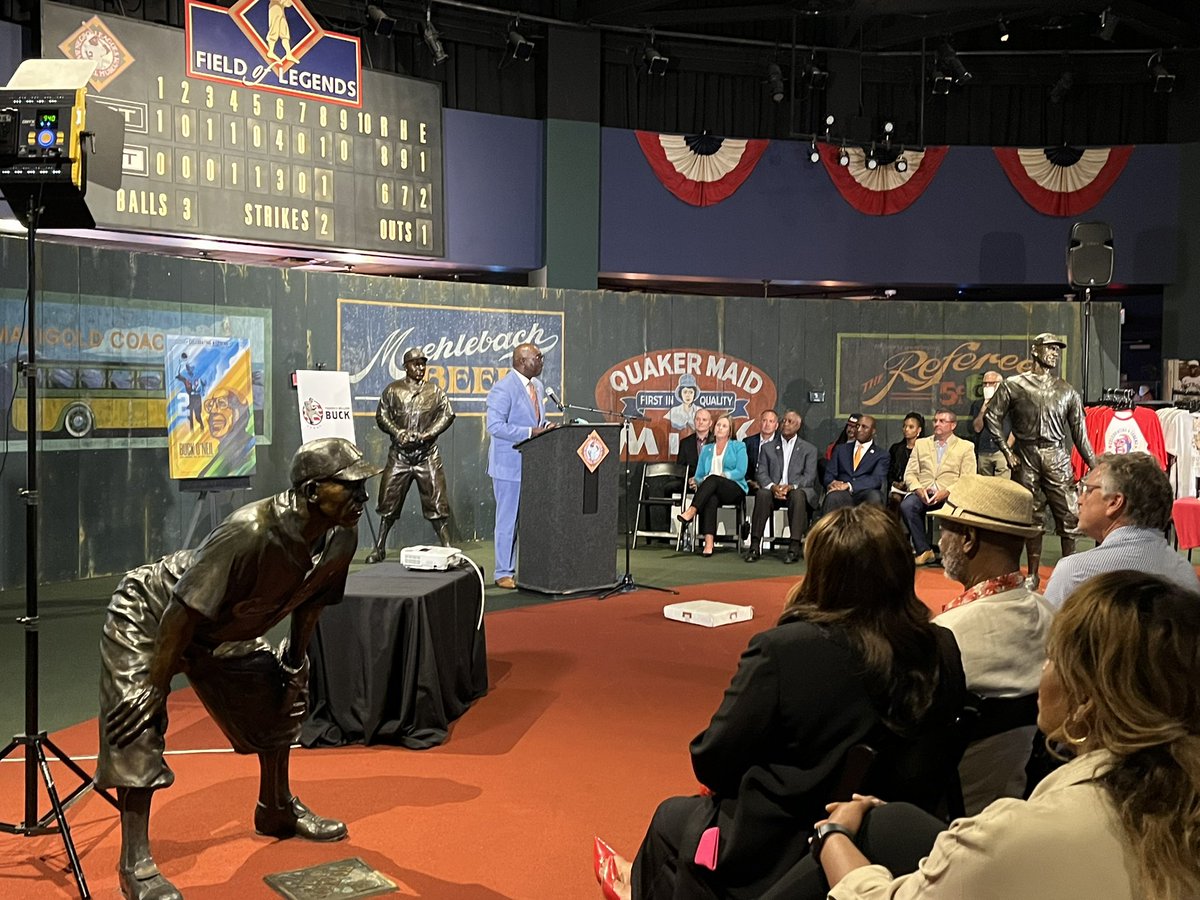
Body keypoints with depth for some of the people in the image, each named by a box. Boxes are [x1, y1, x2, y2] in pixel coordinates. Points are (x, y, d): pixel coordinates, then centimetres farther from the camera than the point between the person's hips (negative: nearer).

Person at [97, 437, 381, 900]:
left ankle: (276, 809, 35)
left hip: (225, 632, 8)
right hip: (147, 617, -8)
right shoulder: (247, 533, -41)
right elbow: (183, 614, -34)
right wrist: (155, 687, -27)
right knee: (138, 729, -17)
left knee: (278, 696, 13)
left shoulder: (342, 537, -18)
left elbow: (308, 601, 2)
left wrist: (294, 659, 11)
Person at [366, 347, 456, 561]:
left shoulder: (435, 391, 8)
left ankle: (447, 547, 4)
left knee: (437, 502, -2)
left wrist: (426, 434, -12)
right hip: (399, 454, 0)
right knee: (388, 501, 4)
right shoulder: (393, 390, 7)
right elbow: (381, 416, 2)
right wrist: (398, 433, -14)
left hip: (427, 454, 0)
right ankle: (379, 548, 15)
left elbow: (447, 414, 0)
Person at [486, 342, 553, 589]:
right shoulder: (503, 389, -15)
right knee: (508, 519, -1)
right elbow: (495, 426, -21)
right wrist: (530, 432, -24)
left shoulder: (538, 386, 13)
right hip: (510, 465, -8)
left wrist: (546, 428, 1)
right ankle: (504, 573, 8)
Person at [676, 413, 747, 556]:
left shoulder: (738, 446, 13)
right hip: (712, 489, 2)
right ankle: (708, 543, -51)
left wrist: (722, 475, -15)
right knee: (711, 498, -37)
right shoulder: (706, 449, 24)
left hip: (735, 489, -2)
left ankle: (691, 511, -45)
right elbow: (698, 475, 18)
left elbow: (741, 472, -2)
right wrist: (701, 481, -6)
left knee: (713, 479, -36)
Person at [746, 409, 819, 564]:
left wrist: (790, 487, -20)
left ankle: (794, 548, -39)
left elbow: (809, 477, -1)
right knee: (762, 494, -32)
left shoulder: (809, 449, 12)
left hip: (797, 491, -1)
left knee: (798, 495, -37)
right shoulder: (768, 447, 17)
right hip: (774, 491, 1)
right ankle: (755, 546, -33)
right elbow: (762, 474, 6)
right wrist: (772, 487, -17)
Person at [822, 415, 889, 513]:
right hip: (842, 493, 1)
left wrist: (849, 485, -19)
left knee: (875, 497, -37)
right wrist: (832, 483, -13)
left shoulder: (881, 454, 14)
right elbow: (829, 474, 14)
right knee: (833, 497, -35)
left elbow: (877, 479, -3)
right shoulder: (841, 449, 23)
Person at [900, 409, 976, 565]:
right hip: (923, 493, 2)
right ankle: (923, 550, -18)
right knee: (906, 505, -30)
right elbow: (910, 473, 12)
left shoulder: (966, 447, 11)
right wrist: (919, 489, -10)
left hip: (950, 495, -2)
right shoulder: (921, 444, 20)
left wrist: (946, 492, -15)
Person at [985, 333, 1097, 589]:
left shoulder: (1068, 392, 11)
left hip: (1057, 457, 1)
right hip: (1025, 457, -1)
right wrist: (1006, 451, -3)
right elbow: (993, 417, 4)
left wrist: (1094, 465, 6)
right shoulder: (1013, 385, 4)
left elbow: (1079, 432, 11)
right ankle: (1033, 575, 15)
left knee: (1069, 514, -4)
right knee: (1031, 517, 5)